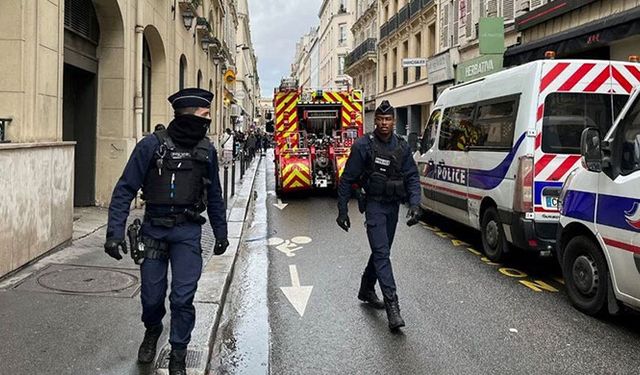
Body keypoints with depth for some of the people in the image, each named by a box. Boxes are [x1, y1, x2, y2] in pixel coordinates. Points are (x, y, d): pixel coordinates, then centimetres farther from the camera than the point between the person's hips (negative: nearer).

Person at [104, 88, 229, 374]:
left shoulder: (207, 150, 3)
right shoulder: (152, 145, -8)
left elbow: (214, 195, 14)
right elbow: (125, 189, -7)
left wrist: (221, 233, 17)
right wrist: (115, 232, -14)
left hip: (188, 232, 1)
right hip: (154, 229, -1)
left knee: (183, 297, -3)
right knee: (152, 295, 10)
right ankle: (152, 331, 43)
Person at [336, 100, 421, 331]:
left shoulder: (402, 147, 4)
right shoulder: (363, 145, -9)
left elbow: (412, 177, 5)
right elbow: (347, 179, -5)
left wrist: (414, 205, -11)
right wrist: (342, 211, -7)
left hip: (393, 206, 6)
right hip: (374, 205, -5)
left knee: (381, 251, 16)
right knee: (381, 253, -13)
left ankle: (366, 290, 36)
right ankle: (392, 306, -17)